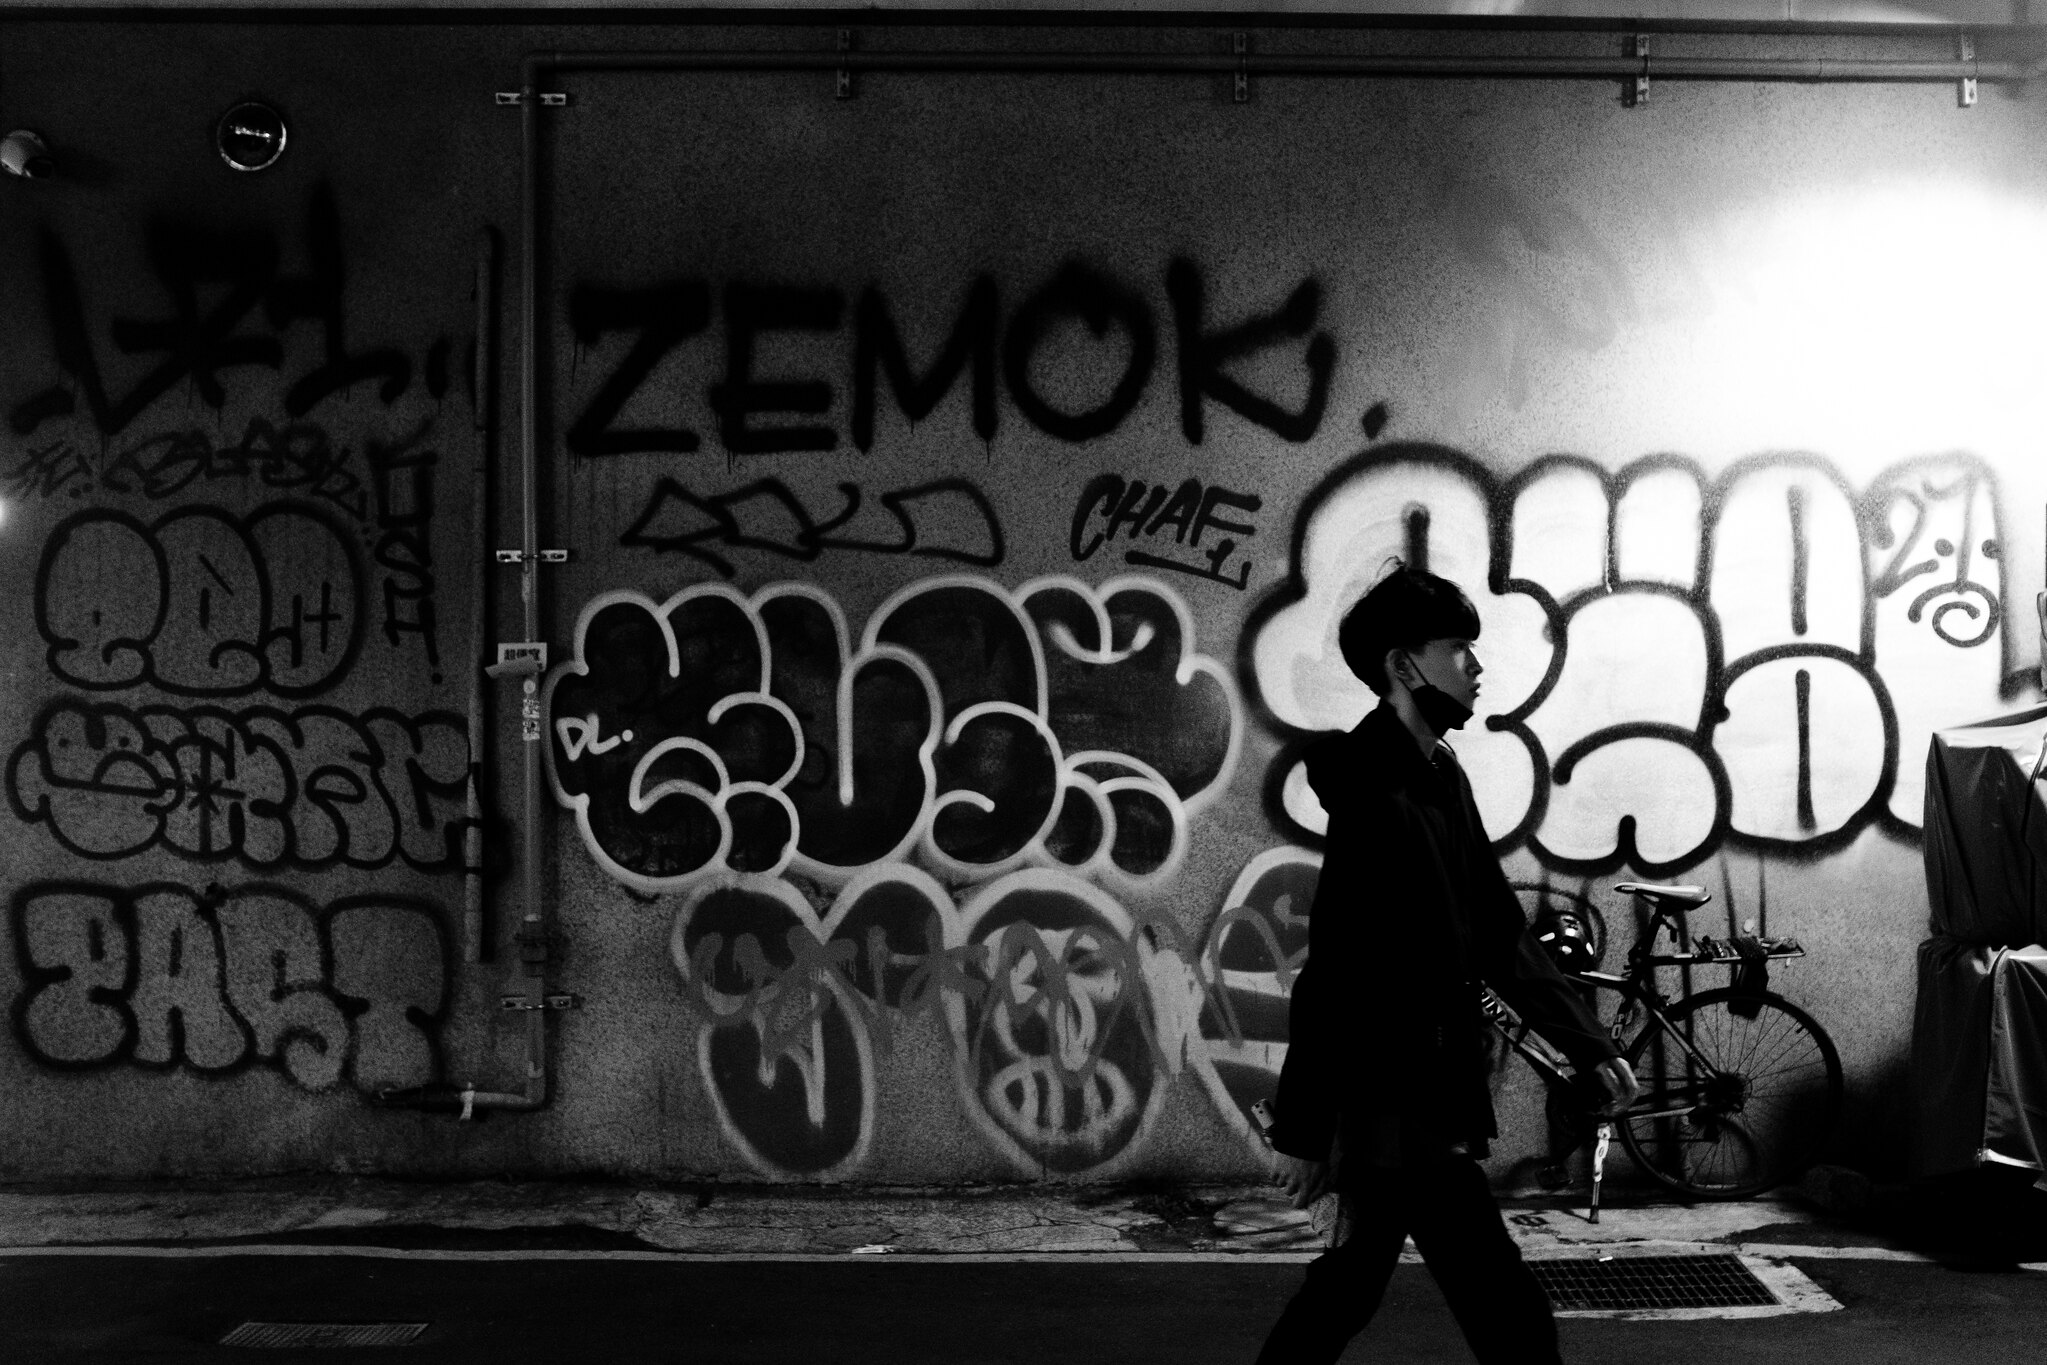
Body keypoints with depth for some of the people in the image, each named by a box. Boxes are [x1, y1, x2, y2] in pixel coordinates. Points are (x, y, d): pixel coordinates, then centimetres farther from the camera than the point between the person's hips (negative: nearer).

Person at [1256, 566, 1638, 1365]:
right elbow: (1333, 974, -21)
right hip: (1396, 1112, -10)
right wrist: (1302, 1131, -19)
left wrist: (1589, 1047, 11)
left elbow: (1499, 937, 14)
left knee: (1345, 1293, 18)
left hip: (1418, 1098, 10)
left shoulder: (1439, 780, 10)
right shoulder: (1378, 798, -20)